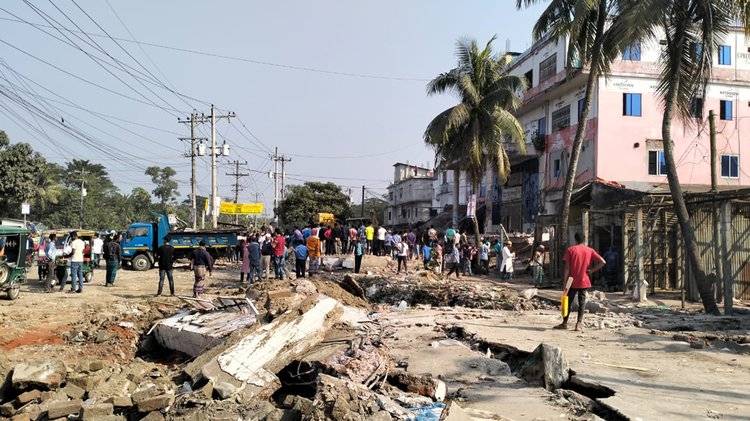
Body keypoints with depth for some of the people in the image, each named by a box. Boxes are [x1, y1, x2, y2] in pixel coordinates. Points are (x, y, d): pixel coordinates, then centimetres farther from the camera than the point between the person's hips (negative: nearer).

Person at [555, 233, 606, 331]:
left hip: (572, 281, -1)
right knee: (582, 301, 6)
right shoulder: (590, 250, 2)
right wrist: (591, 270, 0)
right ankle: (579, 323, 0)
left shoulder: (570, 250, -4)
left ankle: (565, 323, 14)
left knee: (568, 301, 8)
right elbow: (603, 262, -5)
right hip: (584, 281, 1)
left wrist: (564, 282, -7)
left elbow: (566, 267, -9)